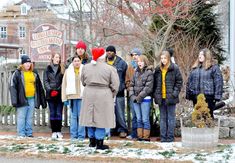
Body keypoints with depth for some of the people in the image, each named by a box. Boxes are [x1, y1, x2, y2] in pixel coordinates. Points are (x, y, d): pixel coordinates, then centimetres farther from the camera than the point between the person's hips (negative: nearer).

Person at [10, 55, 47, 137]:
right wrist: (14, 100, -15)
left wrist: (43, 101, 15)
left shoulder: (34, 74, 15)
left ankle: (29, 133, 15)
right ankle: (21, 134, 3)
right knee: (21, 117, -2)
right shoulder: (17, 73, -1)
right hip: (22, 99, -4)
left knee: (30, 117, 9)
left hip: (32, 99, 5)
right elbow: (13, 87, -6)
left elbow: (39, 88, 18)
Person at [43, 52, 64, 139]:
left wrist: (58, 90, -10)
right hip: (50, 94, 0)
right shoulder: (48, 69, 8)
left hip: (60, 94, 0)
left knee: (59, 113, 2)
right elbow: (45, 81, 3)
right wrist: (50, 90, -10)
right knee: (52, 113, 4)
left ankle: (59, 131, 7)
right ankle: (54, 131, 8)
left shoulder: (62, 69, 6)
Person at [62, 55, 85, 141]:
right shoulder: (68, 71, 10)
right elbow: (64, 85, 8)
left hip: (82, 96, -2)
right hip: (72, 97, 2)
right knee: (73, 116, 6)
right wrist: (64, 98, 3)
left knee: (81, 116, 0)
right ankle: (73, 135, 11)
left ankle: (81, 135, 6)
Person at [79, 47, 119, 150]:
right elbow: (115, 85, -7)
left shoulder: (86, 67, 2)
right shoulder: (110, 69, -9)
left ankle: (92, 141, 24)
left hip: (89, 94, 4)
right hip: (103, 95, -4)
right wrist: (112, 95, 8)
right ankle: (99, 143, 5)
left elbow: (83, 82, 14)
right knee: (101, 119, 3)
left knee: (90, 117, 14)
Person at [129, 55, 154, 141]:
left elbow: (148, 87, -11)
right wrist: (132, 96, -2)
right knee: (139, 119, 10)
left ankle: (146, 137, 4)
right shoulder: (136, 72, 13)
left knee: (145, 119, -2)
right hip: (136, 99, 6)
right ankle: (140, 136, 16)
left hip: (145, 99, -6)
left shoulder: (149, 72, -5)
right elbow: (132, 85, 12)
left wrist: (139, 97, -14)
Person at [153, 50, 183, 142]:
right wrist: (155, 93, 5)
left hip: (170, 97, -4)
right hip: (161, 97, 4)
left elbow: (179, 82, -2)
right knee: (162, 118, 10)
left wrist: (175, 93, -10)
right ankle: (163, 137, 15)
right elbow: (155, 83, 15)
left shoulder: (174, 68, -4)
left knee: (171, 117, 2)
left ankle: (170, 137, 8)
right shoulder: (158, 69, 9)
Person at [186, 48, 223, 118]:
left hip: (208, 96, -6)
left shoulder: (214, 67, -4)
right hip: (196, 96, 6)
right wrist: (188, 94, 13)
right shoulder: (195, 68, 14)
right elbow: (189, 81, 18)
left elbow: (218, 82, -8)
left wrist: (217, 95, -15)